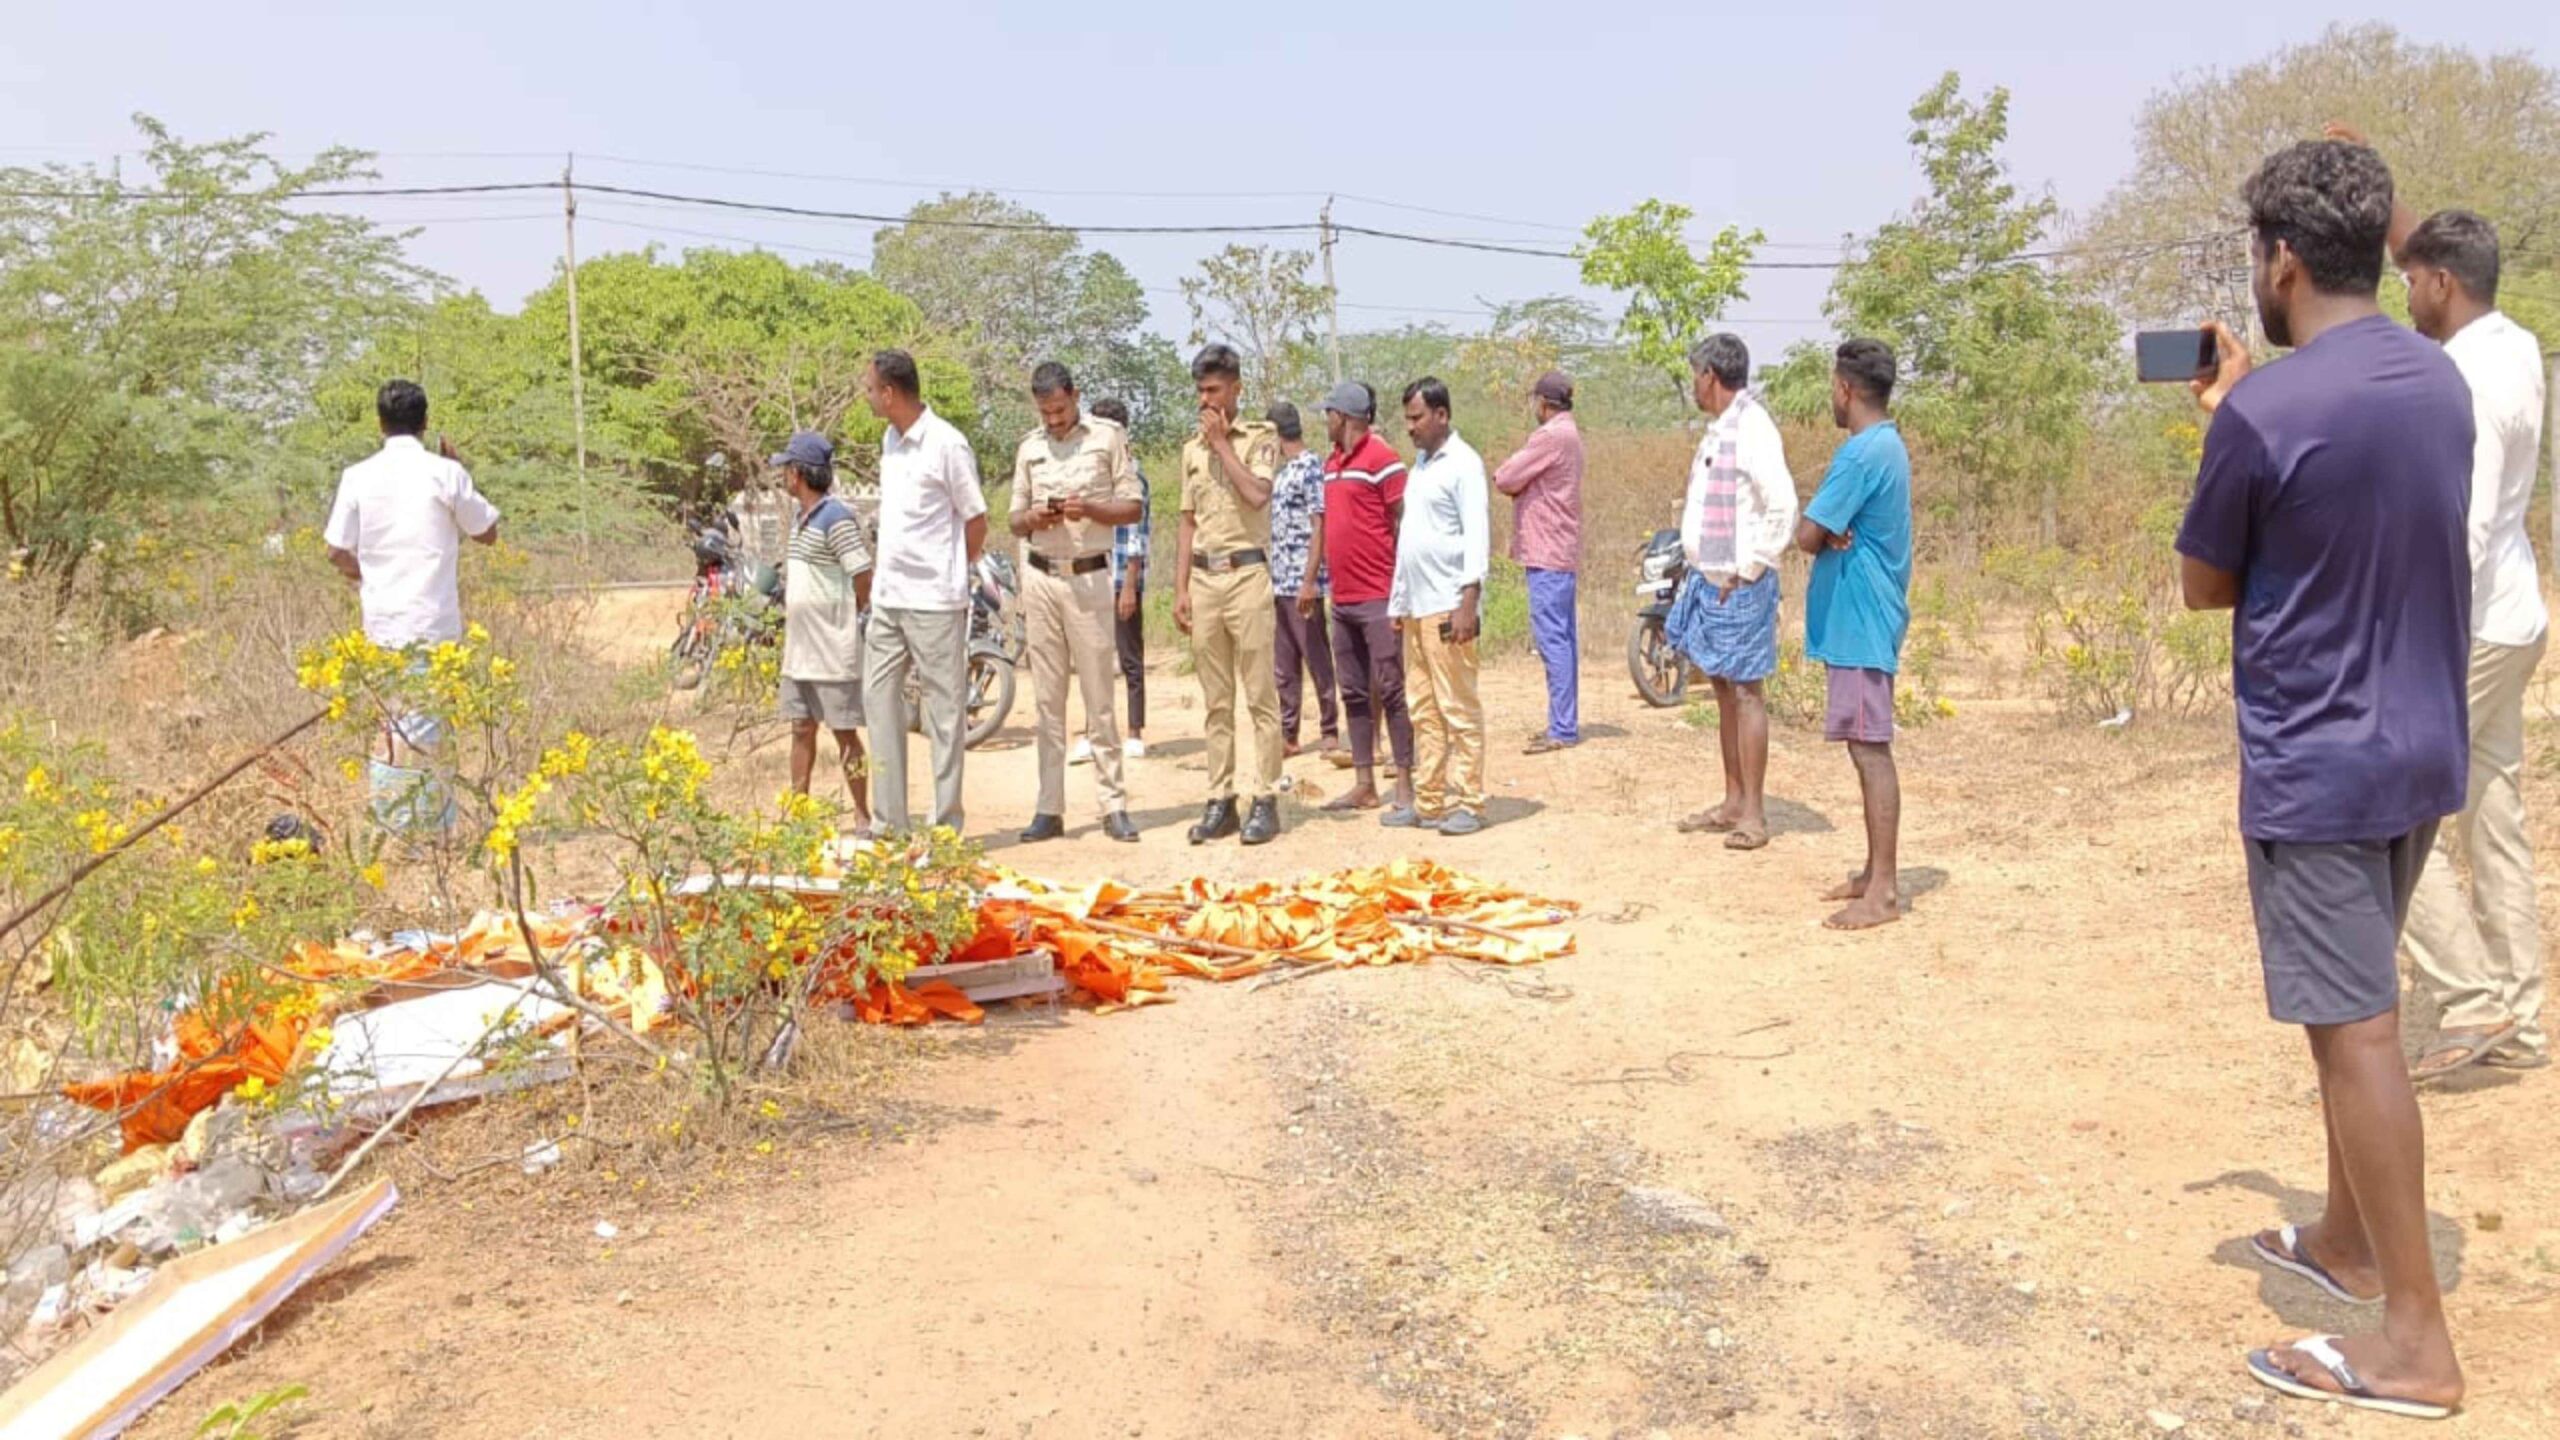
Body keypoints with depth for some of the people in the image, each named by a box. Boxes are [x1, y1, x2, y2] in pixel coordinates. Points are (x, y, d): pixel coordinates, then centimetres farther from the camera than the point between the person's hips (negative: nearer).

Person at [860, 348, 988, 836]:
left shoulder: (946, 444, -12)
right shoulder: (890, 441, 13)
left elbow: (976, 522, -7)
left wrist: (947, 575, 3)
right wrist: (883, 571, 12)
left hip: (933, 599, -8)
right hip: (888, 596, 8)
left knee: (944, 708, 0)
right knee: (880, 697, 9)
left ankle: (947, 823, 8)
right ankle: (889, 820, 17)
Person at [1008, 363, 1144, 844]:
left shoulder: (1108, 436, 2)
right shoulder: (1029, 446, 13)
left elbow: (1132, 507, 1)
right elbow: (1015, 519, 16)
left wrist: (1089, 509, -17)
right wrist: (1032, 519, -7)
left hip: (1090, 576, -3)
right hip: (1041, 578, 3)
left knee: (1098, 696, -2)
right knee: (1047, 697, 4)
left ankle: (1114, 805, 3)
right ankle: (1049, 808, 7)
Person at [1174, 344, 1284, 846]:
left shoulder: (1260, 437, 1)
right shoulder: (1192, 448, 16)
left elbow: (1256, 494, -17)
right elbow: (1188, 524, 17)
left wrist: (1223, 442, -8)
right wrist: (1180, 589, 10)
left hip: (1247, 573, -5)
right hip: (1203, 577, 5)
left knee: (1260, 695, -4)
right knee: (1216, 701, 8)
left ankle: (1266, 800, -1)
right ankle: (1221, 800, 12)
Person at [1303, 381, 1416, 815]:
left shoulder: (1382, 459, -9)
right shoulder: (1331, 463, 16)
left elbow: (1404, 523, -12)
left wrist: (1402, 585, -16)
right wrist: (1309, 579, 18)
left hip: (1378, 598, -8)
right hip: (1342, 599, 8)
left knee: (1390, 691, -5)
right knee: (1353, 693, 10)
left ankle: (1405, 786, 0)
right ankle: (1364, 784, 16)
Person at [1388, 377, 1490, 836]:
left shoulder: (1463, 463, -7)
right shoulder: (1421, 463, 19)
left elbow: (1477, 534, -13)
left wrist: (1468, 602, -20)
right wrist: (1400, 600, 19)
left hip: (1448, 605, -9)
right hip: (1417, 605, 9)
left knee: (1458, 708, -5)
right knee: (1423, 711, 9)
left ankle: (1468, 803, -1)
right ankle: (1429, 802, 14)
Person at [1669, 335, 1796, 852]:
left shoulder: (1752, 430, -14)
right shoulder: (1720, 429, 15)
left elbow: (1782, 508, -22)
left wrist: (1747, 573, -18)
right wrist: (1702, 573, 14)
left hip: (1739, 585, -10)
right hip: (1710, 580, 10)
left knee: (1746, 692, -5)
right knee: (1723, 691, 14)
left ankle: (1753, 814, 1)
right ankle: (1732, 803, 23)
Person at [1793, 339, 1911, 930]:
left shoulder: (1862, 454, -18)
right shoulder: (1888, 447, 15)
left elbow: (1808, 535, -20)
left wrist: (1824, 535, 1)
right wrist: (1833, 534, -7)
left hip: (1859, 623, -10)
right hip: (1862, 619, 10)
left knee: (1871, 750, -7)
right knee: (1868, 749, 14)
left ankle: (1883, 892, -4)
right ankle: (1876, 871, 22)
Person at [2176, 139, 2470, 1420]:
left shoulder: (2262, 415, -19)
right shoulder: (2439, 382, 6)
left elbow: (2204, 588, -5)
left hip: (2317, 765, -8)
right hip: (2420, 749, 8)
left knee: (2354, 1032, -2)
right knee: (2355, 1011, 21)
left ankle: (2417, 1341, 6)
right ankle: (2346, 1240, 36)